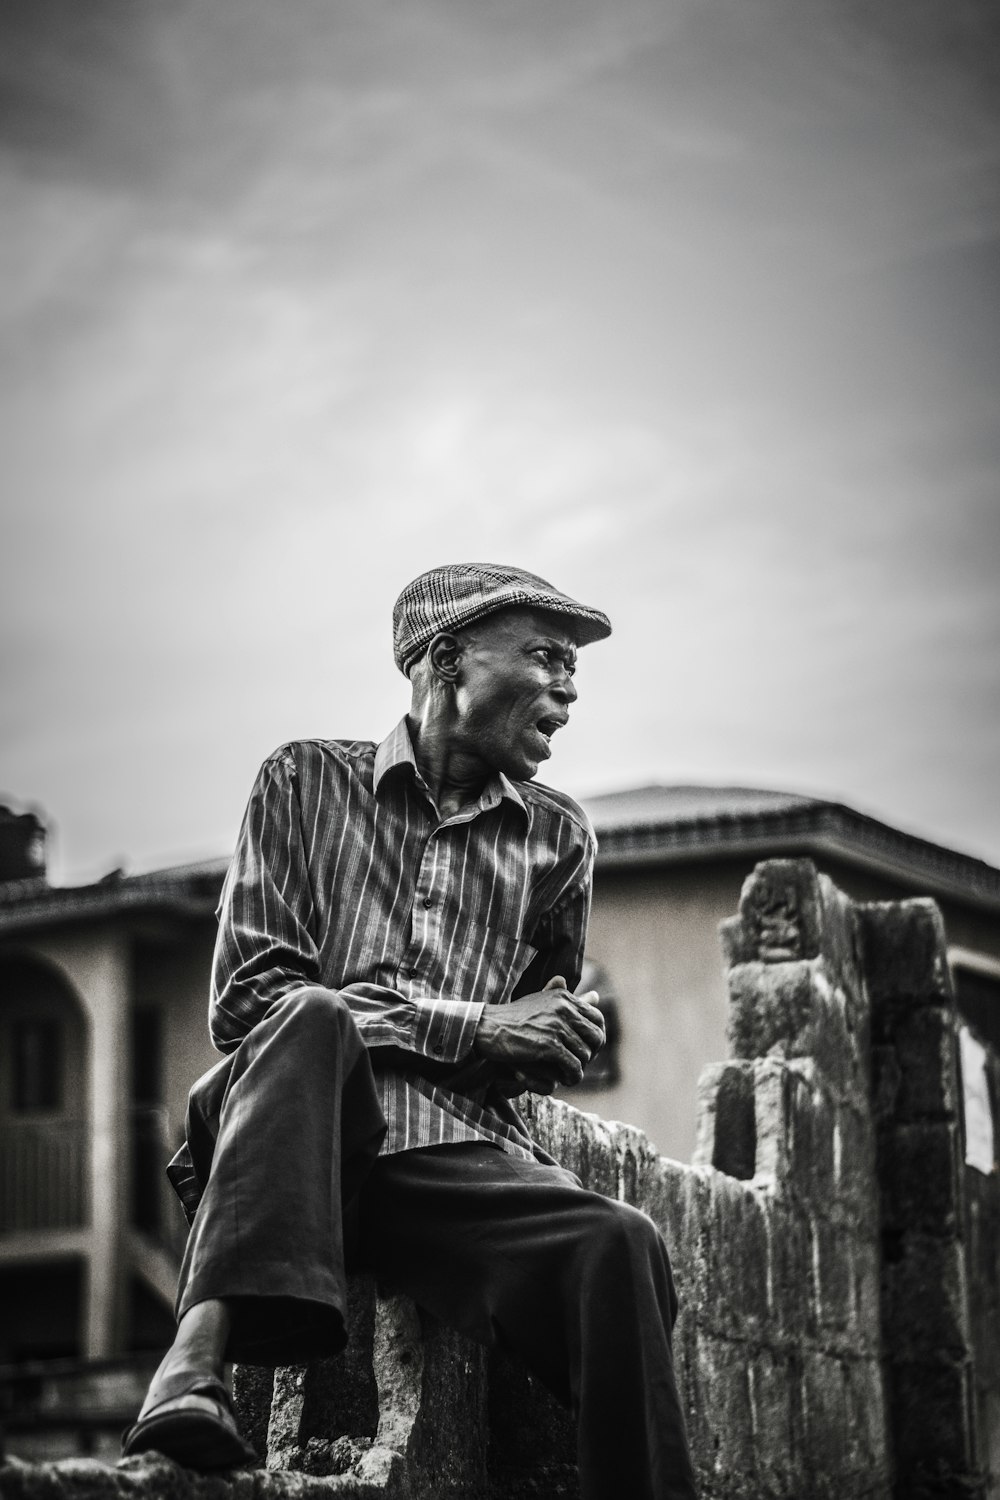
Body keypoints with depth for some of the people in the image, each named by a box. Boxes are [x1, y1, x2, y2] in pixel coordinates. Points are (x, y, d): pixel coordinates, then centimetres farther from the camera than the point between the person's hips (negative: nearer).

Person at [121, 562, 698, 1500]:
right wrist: (474, 1028, -8)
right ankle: (198, 1355, -45)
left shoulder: (556, 841, 20)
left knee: (617, 1245, -28)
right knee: (312, 1018, -35)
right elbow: (246, 996, -2)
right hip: (291, 1151, -2)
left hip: (457, 1159, 2)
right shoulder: (308, 781, 11)